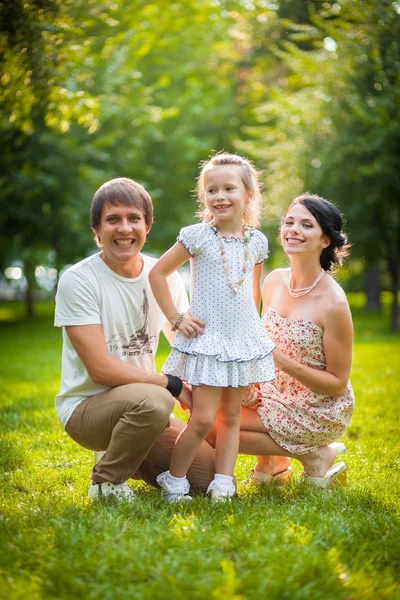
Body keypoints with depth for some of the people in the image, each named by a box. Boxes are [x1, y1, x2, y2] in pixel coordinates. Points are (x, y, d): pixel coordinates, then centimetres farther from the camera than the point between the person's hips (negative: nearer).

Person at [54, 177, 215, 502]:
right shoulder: (78, 281, -16)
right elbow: (101, 369, -20)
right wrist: (173, 385, -18)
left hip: (142, 405, 6)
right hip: (86, 405, -6)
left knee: (212, 477, -6)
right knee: (153, 400, -36)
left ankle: (128, 458, 19)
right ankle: (106, 482, -9)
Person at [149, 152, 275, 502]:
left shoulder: (257, 241, 5)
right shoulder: (198, 236, -7)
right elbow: (157, 273, -3)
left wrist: (251, 326, 15)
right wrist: (176, 318, -5)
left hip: (245, 340, 4)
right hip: (207, 339, -4)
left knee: (231, 415, 8)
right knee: (203, 418, -7)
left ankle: (223, 482, 14)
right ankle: (174, 480, 9)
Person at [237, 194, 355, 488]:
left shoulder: (333, 303, -23)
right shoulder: (274, 281, -2)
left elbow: (338, 383, -16)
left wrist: (284, 362, -28)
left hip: (319, 415, -7)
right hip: (275, 394, 7)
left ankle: (312, 454, 1)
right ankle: (273, 463, 13)